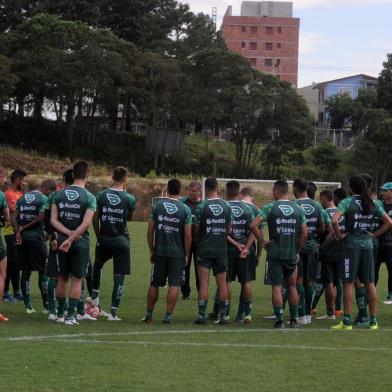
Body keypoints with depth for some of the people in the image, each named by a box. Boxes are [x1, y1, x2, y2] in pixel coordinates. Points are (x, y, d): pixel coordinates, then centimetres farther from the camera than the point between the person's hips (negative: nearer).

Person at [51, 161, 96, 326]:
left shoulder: (59, 195, 4)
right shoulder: (89, 197, -8)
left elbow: (53, 220, -2)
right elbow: (86, 223, -17)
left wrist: (68, 234, -9)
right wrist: (71, 239, -16)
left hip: (62, 239, 4)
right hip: (81, 242, -4)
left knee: (62, 278, 14)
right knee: (77, 280, 2)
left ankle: (60, 314, 21)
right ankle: (70, 316, 0)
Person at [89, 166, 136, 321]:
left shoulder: (101, 195, -2)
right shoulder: (129, 199, -7)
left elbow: (95, 219, 3)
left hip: (104, 239, 2)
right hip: (121, 241, -2)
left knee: (97, 265, 31)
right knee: (119, 276, 3)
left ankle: (95, 297, 29)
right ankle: (113, 312, 1)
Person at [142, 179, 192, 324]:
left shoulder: (157, 206, 1)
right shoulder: (185, 209, -4)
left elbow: (150, 231, 2)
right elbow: (188, 235, -6)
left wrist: (151, 250, 11)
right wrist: (186, 255, 3)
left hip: (159, 251, 2)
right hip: (177, 253, -2)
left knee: (154, 284, 11)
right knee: (174, 285, 2)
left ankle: (149, 314, 18)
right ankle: (168, 316, -1)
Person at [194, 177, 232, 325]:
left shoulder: (202, 206, -9)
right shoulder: (226, 206, 1)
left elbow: (196, 230, -3)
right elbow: (229, 229, 6)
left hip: (204, 249, -3)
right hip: (221, 249, 3)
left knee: (203, 282, -2)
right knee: (222, 283, 9)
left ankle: (202, 315, -4)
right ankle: (223, 315, 11)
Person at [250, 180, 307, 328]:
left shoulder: (270, 207, -5)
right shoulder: (298, 209, 4)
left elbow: (254, 225, -15)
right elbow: (304, 234, 1)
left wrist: (263, 242, -4)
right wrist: (297, 250, 12)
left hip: (275, 253, -3)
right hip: (292, 254, 3)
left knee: (276, 287, 1)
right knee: (292, 286, 15)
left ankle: (279, 320, -2)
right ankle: (294, 320, 16)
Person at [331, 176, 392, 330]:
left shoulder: (347, 202, -8)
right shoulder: (373, 203, 7)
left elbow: (334, 220, -21)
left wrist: (339, 235, -7)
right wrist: (375, 234, 10)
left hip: (352, 244, -4)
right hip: (368, 245, 4)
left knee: (348, 283, -1)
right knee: (369, 283, 9)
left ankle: (347, 322, -1)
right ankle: (373, 321, 11)